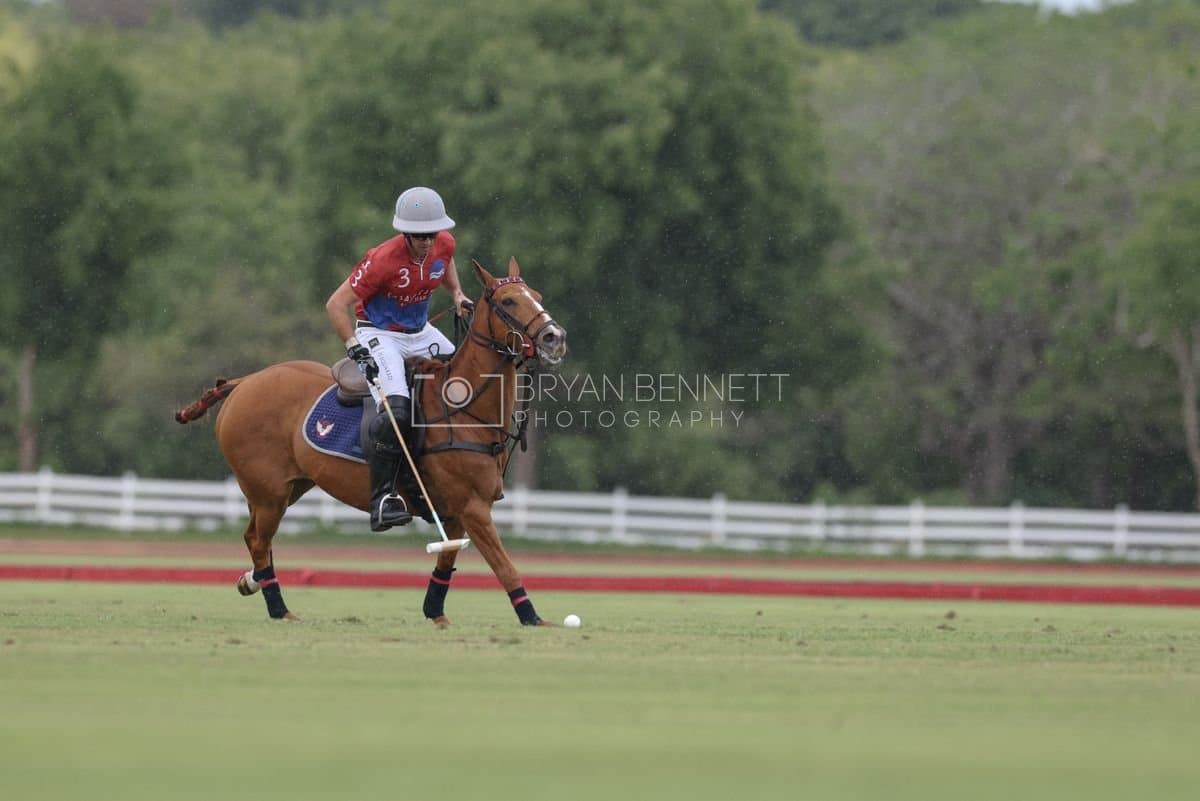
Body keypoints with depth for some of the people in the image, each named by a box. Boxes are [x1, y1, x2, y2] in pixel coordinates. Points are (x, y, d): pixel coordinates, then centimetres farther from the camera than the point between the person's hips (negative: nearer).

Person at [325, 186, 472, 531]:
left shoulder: (445, 244, -8)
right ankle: (382, 500, -25)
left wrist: (457, 294, 6)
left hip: (421, 334, 7)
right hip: (380, 335, -7)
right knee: (396, 411, -28)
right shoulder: (383, 260, -27)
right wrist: (355, 347, -33)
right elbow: (336, 304, -24)